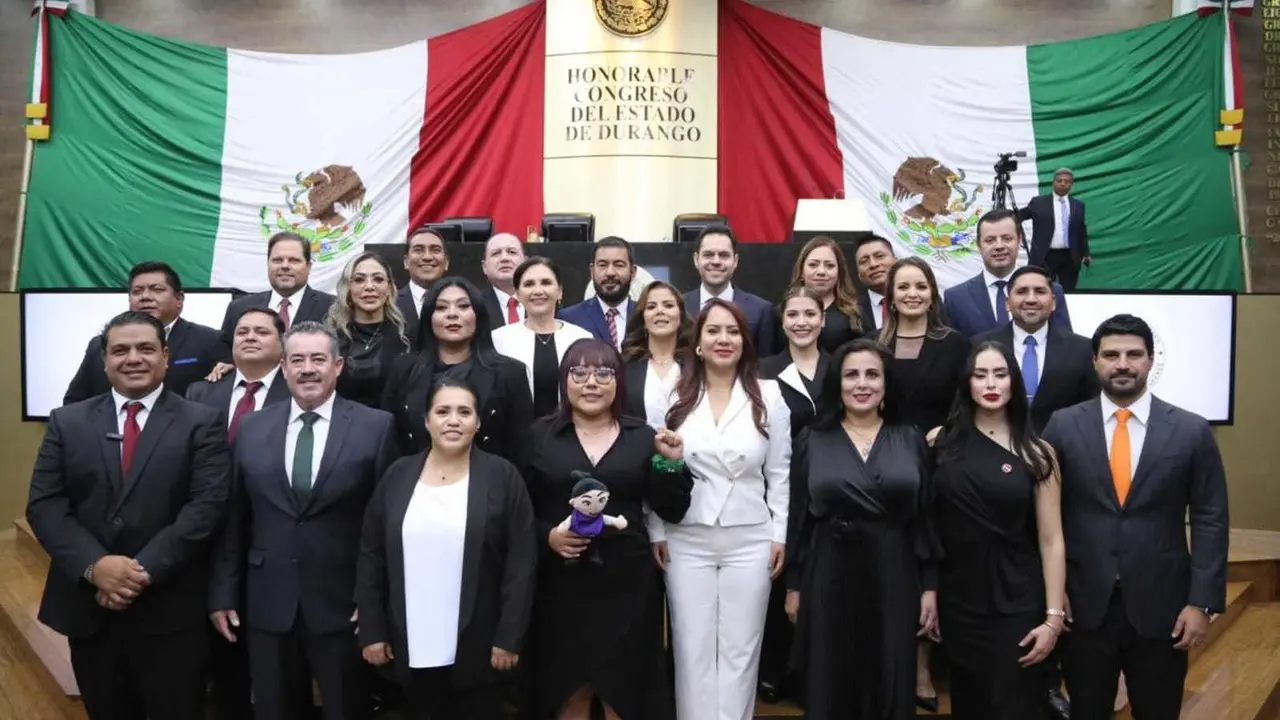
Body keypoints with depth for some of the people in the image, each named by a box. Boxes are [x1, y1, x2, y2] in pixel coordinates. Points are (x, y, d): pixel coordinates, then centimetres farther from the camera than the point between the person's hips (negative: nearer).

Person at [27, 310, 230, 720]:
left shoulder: (201, 423, -2)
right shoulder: (67, 422, 7)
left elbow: (207, 506, -11)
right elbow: (43, 504, -1)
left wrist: (145, 569, -19)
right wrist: (94, 566, -15)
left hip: (171, 612, -2)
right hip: (87, 606, 3)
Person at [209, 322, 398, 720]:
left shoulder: (376, 426, -5)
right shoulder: (251, 428, 5)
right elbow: (234, 519, 6)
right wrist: (223, 593, 5)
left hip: (344, 604, -2)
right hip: (267, 605, 3)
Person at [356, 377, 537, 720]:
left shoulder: (502, 476, -5)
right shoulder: (397, 475, 3)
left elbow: (521, 561, -7)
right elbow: (371, 556, 6)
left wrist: (508, 638, -10)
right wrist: (372, 631, 2)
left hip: (477, 646, -2)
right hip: (412, 646, 3)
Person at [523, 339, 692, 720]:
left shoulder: (642, 437, 4)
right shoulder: (539, 435, 2)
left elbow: (672, 511, 2)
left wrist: (672, 463, -11)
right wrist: (547, 535, -14)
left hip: (625, 582, 1)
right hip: (562, 584, 0)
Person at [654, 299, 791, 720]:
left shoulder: (769, 396, 1)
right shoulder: (674, 396, 0)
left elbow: (779, 473, 3)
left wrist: (781, 533, 0)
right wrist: (655, 531, -1)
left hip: (750, 539, 0)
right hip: (687, 539, 0)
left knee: (740, 648, 8)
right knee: (693, 647, 7)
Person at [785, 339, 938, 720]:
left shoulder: (911, 439, 2)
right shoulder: (812, 441, 0)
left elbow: (925, 517, 3)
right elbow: (799, 519, 2)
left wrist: (929, 586, 0)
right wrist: (794, 586, 2)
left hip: (893, 578, 1)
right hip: (828, 578, 0)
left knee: (891, 689, 9)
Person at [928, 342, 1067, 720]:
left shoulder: (1036, 452, -2)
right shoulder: (940, 441, -1)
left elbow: (1051, 541, -3)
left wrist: (1054, 617, -8)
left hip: (1016, 603, -1)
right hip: (956, 600, 1)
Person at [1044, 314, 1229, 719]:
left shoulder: (1191, 431, -1)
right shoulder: (1063, 426, -1)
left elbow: (1210, 520, 0)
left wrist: (1203, 602, -6)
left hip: (1161, 605, 0)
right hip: (1083, 605, 0)